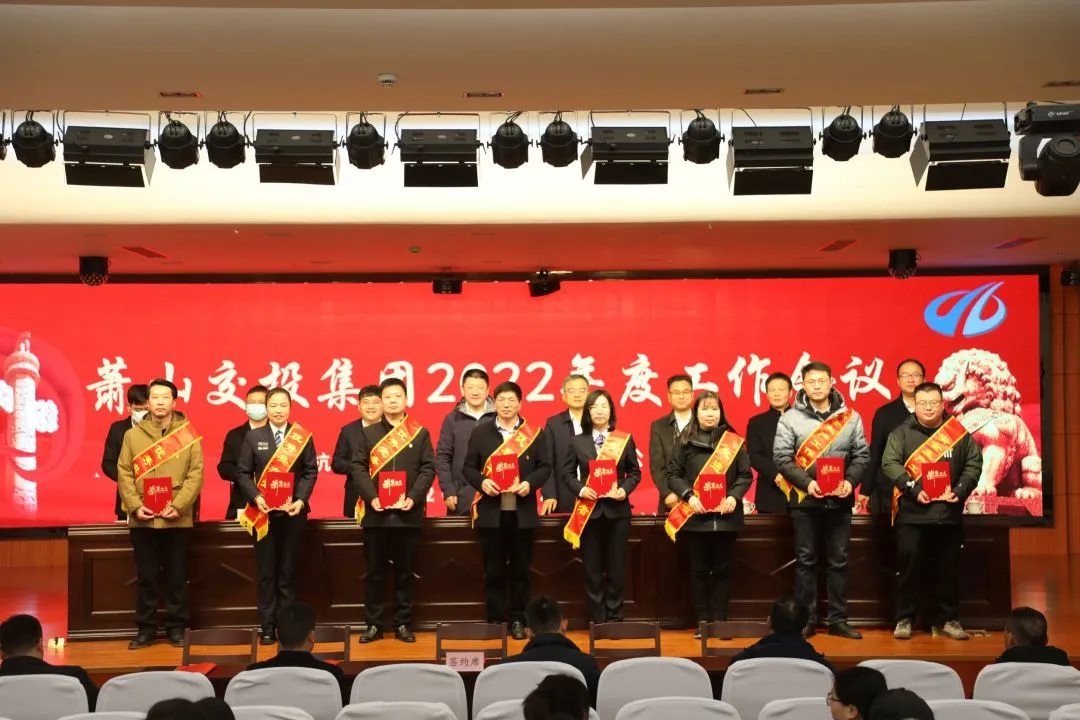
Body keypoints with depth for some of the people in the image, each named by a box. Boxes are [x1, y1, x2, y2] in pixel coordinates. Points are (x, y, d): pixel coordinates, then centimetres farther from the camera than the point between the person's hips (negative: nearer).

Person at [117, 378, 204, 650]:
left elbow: (195, 474, -3)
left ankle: (176, 628, 16)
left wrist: (178, 506, -14)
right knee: (146, 576, 7)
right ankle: (146, 628, 16)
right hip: (142, 519, 1)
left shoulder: (188, 435, 3)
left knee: (177, 576, 6)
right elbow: (124, 474, 2)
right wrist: (135, 506, -11)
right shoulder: (133, 435, 6)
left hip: (178, 519, -1)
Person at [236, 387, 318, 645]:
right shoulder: (253, 437, 5)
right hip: (263, 512, 0)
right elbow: (243, 473, 3)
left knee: (288, 571, 6)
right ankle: (267, 626, 9)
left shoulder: (303, 436, 3)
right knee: (266, 572, 4)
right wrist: (256, 497, -12)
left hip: (293, 512, 0)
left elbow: (311, 471, 1)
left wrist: (301, 500, -13)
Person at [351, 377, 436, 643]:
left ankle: (403, 624, 12)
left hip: (408, 513, 0)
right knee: (375, 571, 4)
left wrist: (413, 498, -13)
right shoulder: (368, 433, 8)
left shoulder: (420, 433, 6)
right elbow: (358, 468, 2)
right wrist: (372, 497, -12)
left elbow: (428, 469, 1)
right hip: (375, 512, 0)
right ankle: (373, 624, 11)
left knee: (405, 571, 5)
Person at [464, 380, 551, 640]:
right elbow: (469, 467, 5)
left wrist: (530, 483, -15)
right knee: (493, 569, 5)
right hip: (490, 511, 0)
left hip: (522, 512, 0)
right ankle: (495, 619, 13)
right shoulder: (480, 432, 5)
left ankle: (518, 620, 15)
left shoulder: (534, 433, 5)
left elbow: (544, 467, 3)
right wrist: (481, 482, -14)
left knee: (520, 568, 6)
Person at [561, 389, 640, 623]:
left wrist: (625, 489, -11)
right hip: (589, 511, 0)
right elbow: (567, 473, 7)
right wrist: (580, 489, -10)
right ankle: (597, 620, 9)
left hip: (617, 509, 0)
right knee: (592, 569, 3)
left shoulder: (625, 439, 4)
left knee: (617, 567, 3)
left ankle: (614, 619, 11)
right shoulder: (578, 442, 4)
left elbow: (635, 472, 7)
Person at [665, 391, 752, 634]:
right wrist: (688, 496, -13)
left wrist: (734, 496, -12)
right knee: (699, 570, 5)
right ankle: (702, 621, 13)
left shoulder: (734, 441, 5)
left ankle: (720, 621, 13)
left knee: (722, 569, 6)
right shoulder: (685, 440, 4)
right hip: (695, 515, 0)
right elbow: (673, 474, 2)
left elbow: (745, 474, 4)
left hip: (726, 515, 0)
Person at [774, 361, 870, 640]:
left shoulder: (850, 417, 6)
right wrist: (806, 482, -17)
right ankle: (806, 620, 12)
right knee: (806, 561, 4)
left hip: (840, 500, 2)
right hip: (805, 500, -2)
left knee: (839, 561, 7)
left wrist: (850, 481, -11)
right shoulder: (790, 419, 0)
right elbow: (782, 458, -5)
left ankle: (838, 620, 15)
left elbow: (862, 455, 6)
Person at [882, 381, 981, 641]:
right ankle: (904, 619, 11)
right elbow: (890, 464, -6)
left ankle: (948, 620, 19)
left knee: (948, 569, 7)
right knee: (909, 567, 0)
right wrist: (914, 490, -16)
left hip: (950, 514, 2)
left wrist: (959, 490, -9)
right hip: (912, 513, -2)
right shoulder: (902, 433, 4)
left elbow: (974, 464, 7)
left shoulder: (959, 433, 9)